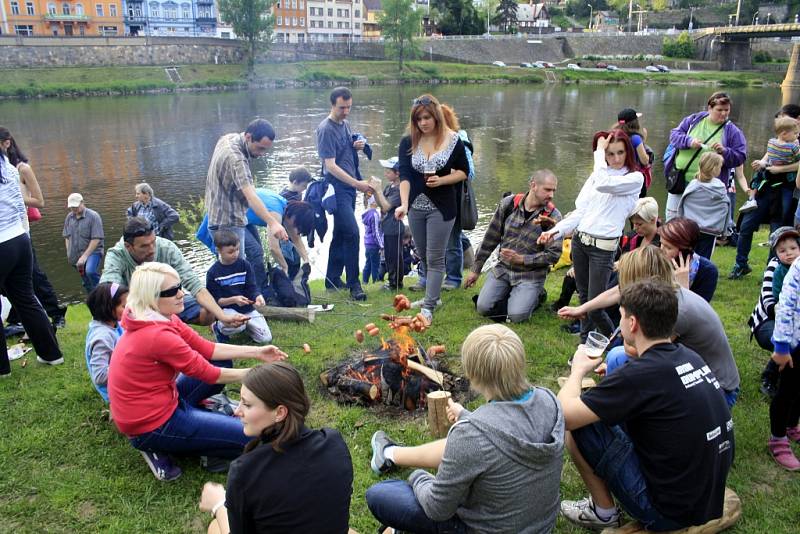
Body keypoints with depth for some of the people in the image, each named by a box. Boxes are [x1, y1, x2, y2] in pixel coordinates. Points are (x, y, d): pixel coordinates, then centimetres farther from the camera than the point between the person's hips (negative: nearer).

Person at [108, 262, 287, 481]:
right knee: (250, 437, -12)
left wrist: (256, 352, 1)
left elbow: (206, 348, 4)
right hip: (151, 425, -9)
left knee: (223, 362, 12)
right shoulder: (158, 335, -28)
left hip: (161, 401, 10)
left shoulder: (162, 319, 0)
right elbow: (207, 373, -18)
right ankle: (160, 447, -2)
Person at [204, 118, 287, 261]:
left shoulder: (229, 137, 1)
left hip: (221, 217, 10)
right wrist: (272, 223, -52)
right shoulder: (235, 158, -30)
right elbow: (250, 196, -42)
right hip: (228, 222, -10)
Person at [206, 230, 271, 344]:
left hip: (247, 309, 4)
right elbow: (215, 300, -7)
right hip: (226, 309, -3)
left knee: (266, 338, -7)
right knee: (237, 326, -37)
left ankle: (245, 323, 21)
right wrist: (234, 300, -24)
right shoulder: (213, 273, -9)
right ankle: (219, 327, -1)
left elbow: (252, 288, -4)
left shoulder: (244, 264, -2)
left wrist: (258, 296, -27)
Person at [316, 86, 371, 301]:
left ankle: (333, 279, 23)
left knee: (341, 233, 13)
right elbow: (330, 165, -18)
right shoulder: (326, 129, -13)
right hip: (337, 188, -9)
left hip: (349, 187, 9)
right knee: (352, 233, -15)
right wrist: (357, 184, -23)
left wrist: (357, 146, 2)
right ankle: (354, 285, -9)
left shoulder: (345, 124, 13)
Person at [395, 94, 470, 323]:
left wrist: (442, 180, -17)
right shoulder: (408, 142, -3)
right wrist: (404, 204, -27)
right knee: (424, 256, 17)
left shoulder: (453, 141, -7)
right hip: (416, 207, 4)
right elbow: (404, 175, -12)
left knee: (435, 258, -3)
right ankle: (432, 294, 36)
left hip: (442, 208, -3)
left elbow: (463, 172, 1)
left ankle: (428, 307, 2)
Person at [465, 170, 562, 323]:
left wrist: (521, 259, -20)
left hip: (530, 275, -3)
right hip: (502, 268, 3)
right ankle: (509, 293, 19)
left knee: (516, 315, -19)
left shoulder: (553, 216, -12)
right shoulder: (509, 204, -4)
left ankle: (535, 296, 12)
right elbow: (491, 238, 3)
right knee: (484, 307, -10)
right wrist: (475, 270, 6)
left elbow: (553, 254, -11)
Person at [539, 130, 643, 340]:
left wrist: (599, 151, -12)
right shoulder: (598, 173, 12)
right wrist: (556, 230, -5)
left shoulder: (635, 178, -5)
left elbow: (604, 184, -25)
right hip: (580, 240, 6)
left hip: (603, 246, -5)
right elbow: (581, 210, 8)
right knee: (584, 298, 13)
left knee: (595, 307, -6)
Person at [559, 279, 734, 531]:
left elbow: (563, 415, -21)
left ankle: (603, 512, 11)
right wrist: (612, 375, 13)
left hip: (669, 513, -8)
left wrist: (578, 370, -4)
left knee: (578, 426, -7)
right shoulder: (690, 356, -1)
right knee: (615, 411, 16)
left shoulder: (640, 374, -25)